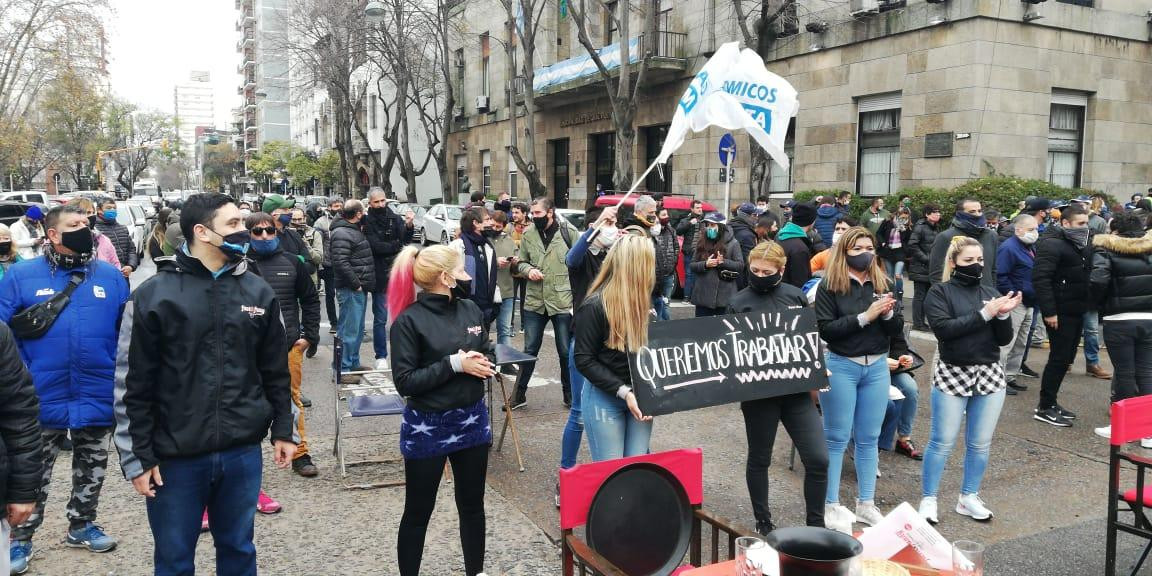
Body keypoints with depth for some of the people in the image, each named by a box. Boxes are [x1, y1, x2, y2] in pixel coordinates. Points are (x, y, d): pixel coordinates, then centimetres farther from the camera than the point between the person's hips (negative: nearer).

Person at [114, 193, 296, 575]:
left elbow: (275, 370, 10)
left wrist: (283, 430, 8)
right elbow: (134, 385, -5)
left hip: (243, 452, 3)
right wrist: (138, 457, -6)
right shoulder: (154, 295, -7)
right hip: (175, 457, -2)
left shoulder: (258, 292, 4)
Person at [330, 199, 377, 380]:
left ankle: (353, 363, 29)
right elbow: (341, 263, -23)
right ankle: (342, 369, -1)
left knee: (358, 329, 18)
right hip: (350, 289, -10)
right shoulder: (342, 234, -16)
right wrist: (355, 284, -19)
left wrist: (364, 284, 19)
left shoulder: (353, 230, 18)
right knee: (349, 330, -7)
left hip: (359, 288, 10)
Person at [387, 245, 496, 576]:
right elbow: (405, 381, -17)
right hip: (427, 427, -5)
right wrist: (454, 364, -21)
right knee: (418, 512, 10)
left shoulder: (471, 309, 2)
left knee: (472, 505, 18)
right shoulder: (409, 320, -14)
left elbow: (487, 354, 13)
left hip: (472, 420, 5)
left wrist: (482, 364, -9)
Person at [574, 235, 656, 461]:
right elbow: (584, 361, -15)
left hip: (640, 396, 6)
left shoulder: (641, 301, 6)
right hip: (605, 398, -6)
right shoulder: (594, 306, -15)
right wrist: (624, 392, -21)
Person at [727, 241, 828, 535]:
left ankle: (815, 524, 18)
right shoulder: (739, 303, -4)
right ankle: (763, 523, 30)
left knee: (818, 459, -1)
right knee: (759, 459, 12)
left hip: (797, 389, 3)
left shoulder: (796, 296, 5)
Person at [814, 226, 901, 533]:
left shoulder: (883, 284, 6)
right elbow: (826, 329, -15)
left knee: (869, 438, 12)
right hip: (841, 366, -4)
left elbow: (898, 327, 5)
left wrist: (888, 313, -16)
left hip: (877, 366, 4)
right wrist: (865, 316, -21)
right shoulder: (830, 286, -7)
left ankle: (867, 504, 24)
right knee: (836, 438, 3)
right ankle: (831, 505, 14)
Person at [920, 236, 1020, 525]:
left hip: (990, 375, 4)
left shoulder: (991, 293, 9)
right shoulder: (940, 292, -3)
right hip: (952, 375, -4)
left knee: (980, 443, 10)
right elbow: (944, 329, -19)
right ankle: (928, 499, 12)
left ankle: (968, 497, 25)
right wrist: (984, 314, -20)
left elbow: (1004, 339, 5)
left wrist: (1003, 314, -13)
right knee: (942, 442, 0)